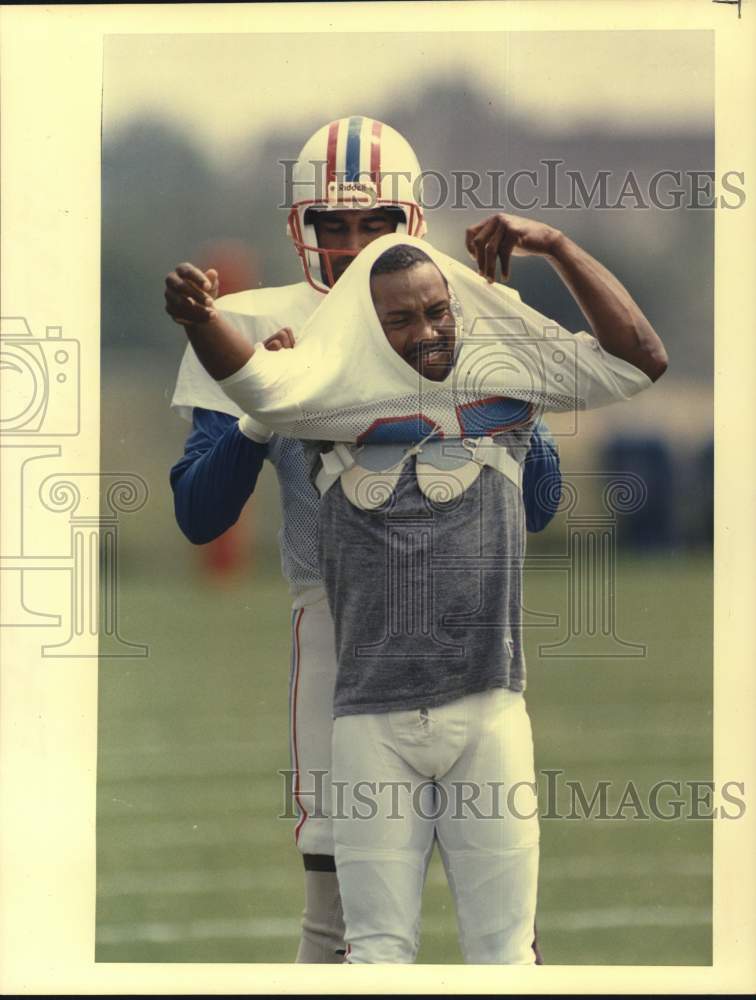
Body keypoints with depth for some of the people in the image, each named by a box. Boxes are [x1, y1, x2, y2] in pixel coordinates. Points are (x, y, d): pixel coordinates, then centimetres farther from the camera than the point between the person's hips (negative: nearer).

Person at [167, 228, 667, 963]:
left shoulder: (505, 371, 6)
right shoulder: (339, 392, 2)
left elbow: (640, 359, 6)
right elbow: (253, 380, -17)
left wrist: (557, 248, 0)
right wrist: (196, 317, -38)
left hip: (489, 712, 1)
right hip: (373, 721, -1)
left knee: (504, 945, 4)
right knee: (378, 948, 2)